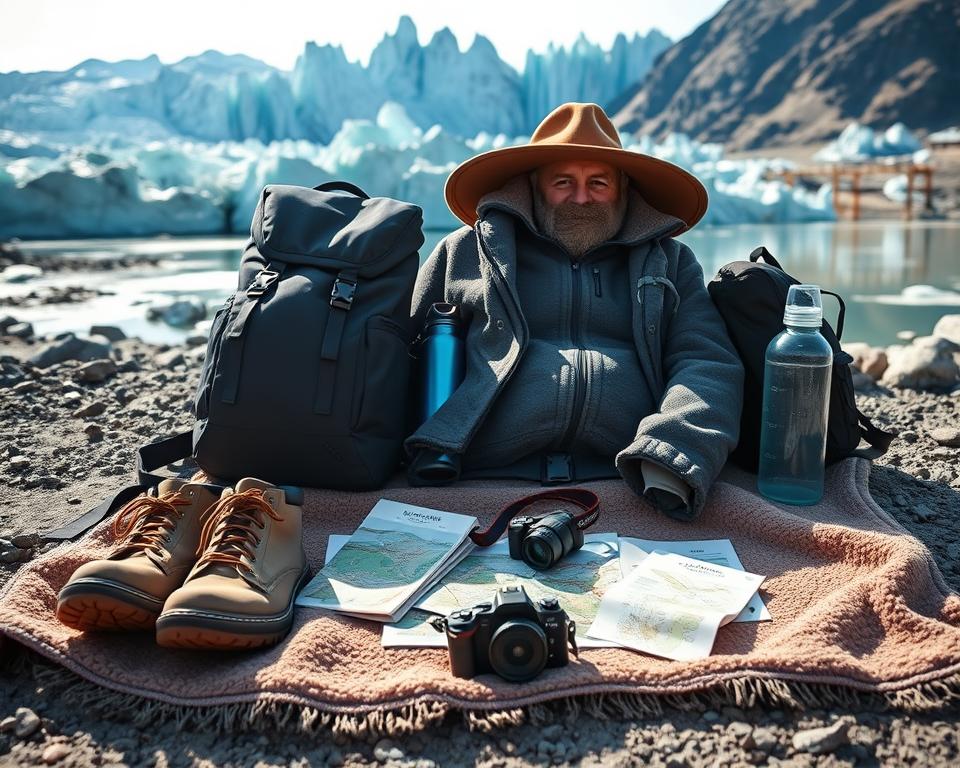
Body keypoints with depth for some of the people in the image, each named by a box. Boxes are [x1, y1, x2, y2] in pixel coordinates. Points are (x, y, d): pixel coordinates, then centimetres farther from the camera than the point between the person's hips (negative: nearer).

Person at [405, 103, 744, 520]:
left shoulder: (670, 262, 23)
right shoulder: (466, 250, 20)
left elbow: (709, 364, 9)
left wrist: (672, 459, -12)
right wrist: (429, 452, -3)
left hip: (624, 483, 1)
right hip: (485, 479, -1)